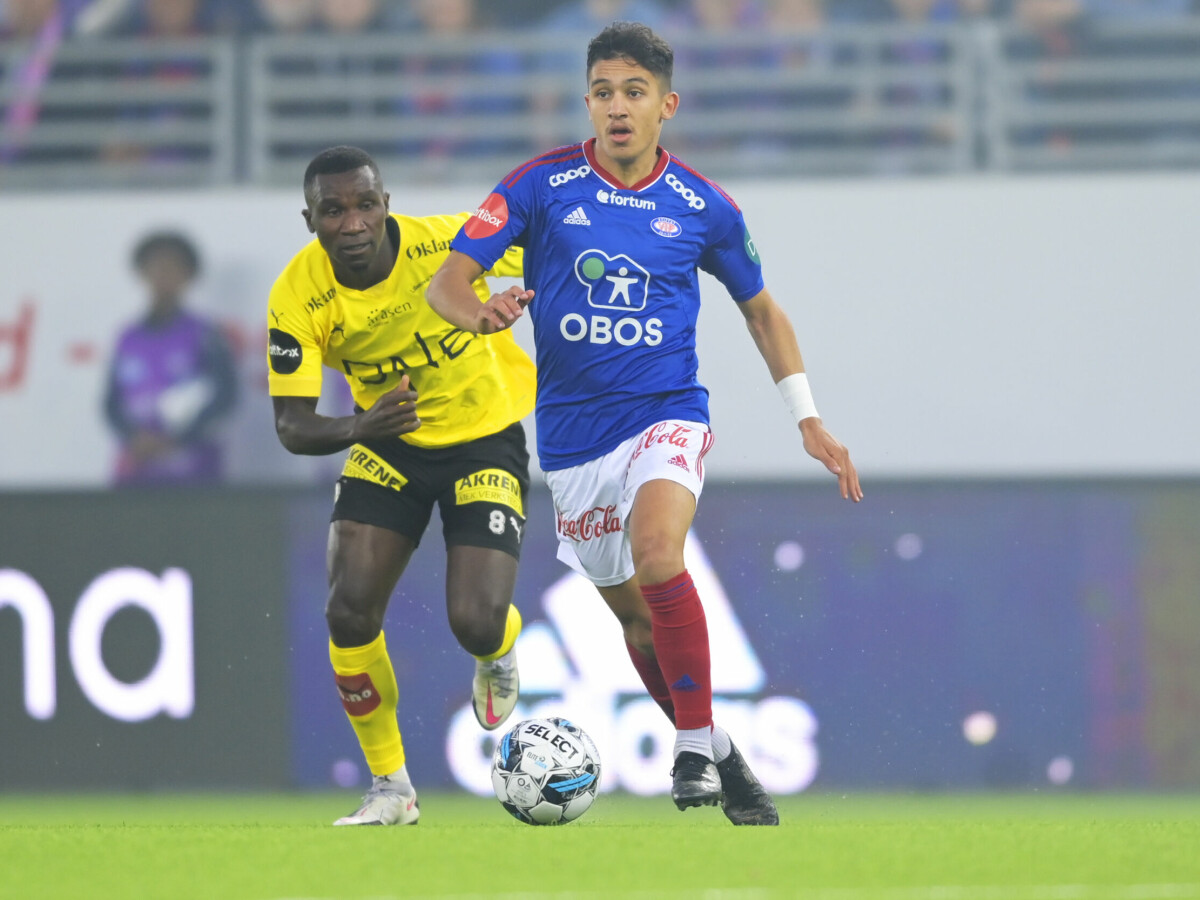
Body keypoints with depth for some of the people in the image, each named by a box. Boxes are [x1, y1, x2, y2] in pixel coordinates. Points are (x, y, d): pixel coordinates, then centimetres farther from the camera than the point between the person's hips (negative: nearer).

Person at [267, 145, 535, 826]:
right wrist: (358, 428, -41)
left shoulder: (452, 245, -26)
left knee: (476, 623, -16)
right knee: (350, 611, -12)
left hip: (485, 438, -2)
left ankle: (500, 655, 26)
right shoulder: (298, 297, -21)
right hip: (388, 446, 2)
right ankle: (391, 789, 7)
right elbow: (292, 425, -22)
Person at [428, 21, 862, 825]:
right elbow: (446, 282, -7)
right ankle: (720, 759, 31)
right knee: (633, 612, 10)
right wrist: (478, 312, -30)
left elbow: (761, 310, 14)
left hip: (667, 415, -2)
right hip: (573, 432, 2)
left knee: (657, 554, -30)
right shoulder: (542, 186, -5)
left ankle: (697, 745, -21)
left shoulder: (702, 207, -2)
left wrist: (809, 420, 9)